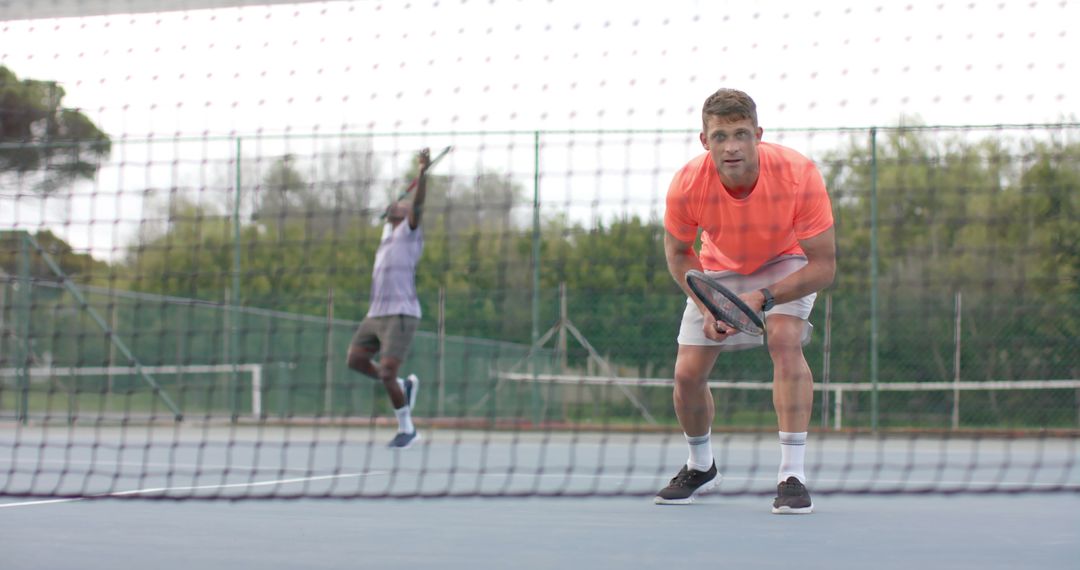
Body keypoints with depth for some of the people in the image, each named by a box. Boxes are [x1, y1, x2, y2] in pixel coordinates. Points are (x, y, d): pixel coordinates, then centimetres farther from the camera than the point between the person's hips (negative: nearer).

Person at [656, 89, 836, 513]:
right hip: (719, 270, 2)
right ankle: (700, 467, 26)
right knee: (687, 372, -4)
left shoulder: (799, 176, -35)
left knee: (785, 341, -30)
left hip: (786, 265, -2)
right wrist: (707, 306, -24)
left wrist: (762, 298, -41)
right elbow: (678, 254, -8)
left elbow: (823, 267, -29)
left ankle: (792, 476, -26)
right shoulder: (688, 185, -29)